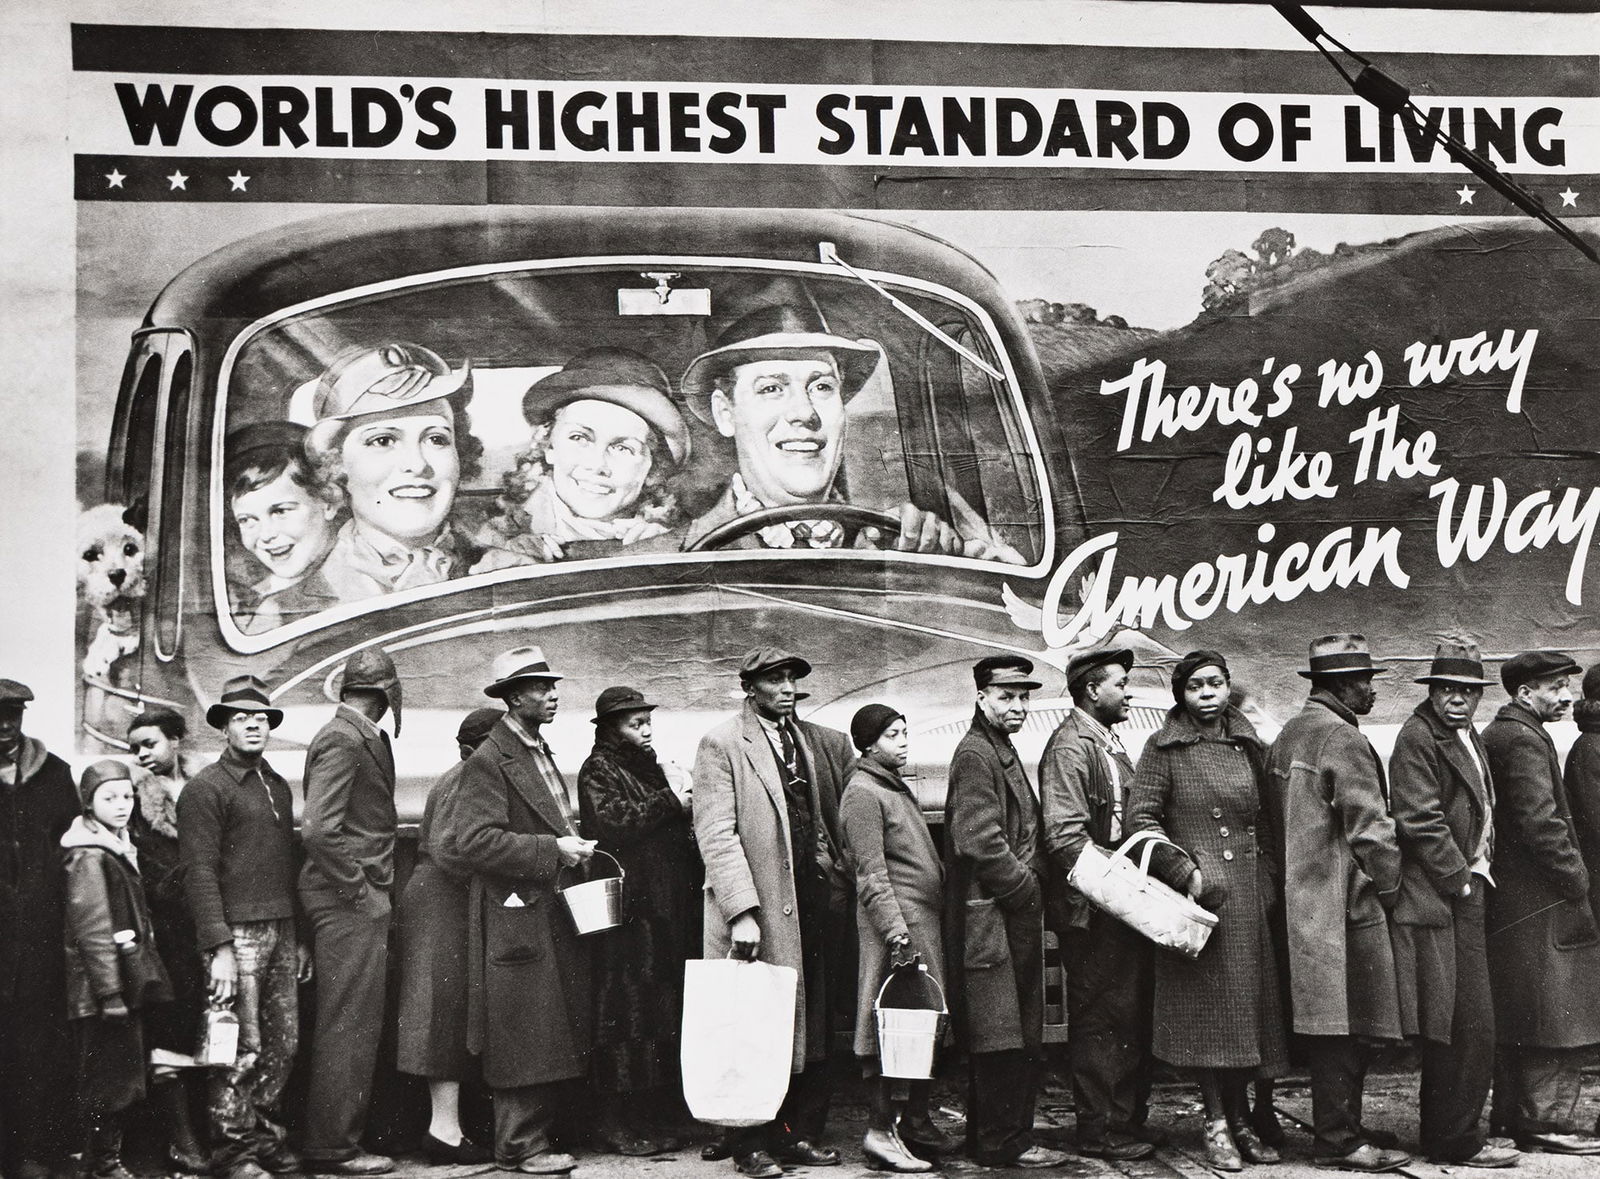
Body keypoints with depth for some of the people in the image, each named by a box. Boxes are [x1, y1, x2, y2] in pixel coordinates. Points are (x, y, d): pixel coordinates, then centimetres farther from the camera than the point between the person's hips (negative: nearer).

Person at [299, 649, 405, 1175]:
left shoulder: (361, 737, 16)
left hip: (356, 901, 10)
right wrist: (360, 891, -18)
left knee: (354, 1027, 14)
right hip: (350, 902, -10)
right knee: (349, 1027, -5)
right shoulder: (343, 740, -15)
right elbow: (319, 829, -24)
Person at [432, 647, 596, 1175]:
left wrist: (572, 845, 13)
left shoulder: (541, 754, 19)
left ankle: (534, 1135, 16)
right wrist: (552, 850, -20)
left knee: (557, 1037, 9)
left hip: (554, 912, 9)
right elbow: (475, 839, -20)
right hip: (516, 917, -9)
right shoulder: (490, 760, -11)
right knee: (524, 1035, -5)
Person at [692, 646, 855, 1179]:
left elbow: (839, 819, 20)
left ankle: (802, 1132, 15)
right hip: (756, 911, -5)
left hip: (812, 905, 5)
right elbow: (716, 834, -10)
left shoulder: (825, 744, 15)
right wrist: (741, 911, -17)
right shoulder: (721, 745, -3)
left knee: (811, 1025, 6)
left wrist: (840, 880, 6)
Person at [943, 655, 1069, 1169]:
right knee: (1003, 1036, -7)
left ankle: (988, 1137, 20)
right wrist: (1027, 890, -14)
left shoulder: (1004, 753, 20)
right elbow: (980, 842, -21)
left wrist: (1033, 888, 13)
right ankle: (1007, 1143, -2)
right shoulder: (975, 755, -13)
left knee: (1016, 1037, 14)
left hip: (1015, 916, 11)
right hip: (992, 918, -11)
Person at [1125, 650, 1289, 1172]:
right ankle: (1217, 1125, 4)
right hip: (1199, 894, -5)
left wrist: (1268, 871, 7)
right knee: (1209, 1006, -3)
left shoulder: (1248, 746, 13)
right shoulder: (1165, 747, -2)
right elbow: (1140, 818, -7)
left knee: (1248, 1004, 6)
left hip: (1249, 895, 5)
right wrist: (1186, 871, -13)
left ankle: (1240, 1120, 16)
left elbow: (1265, 819, 19)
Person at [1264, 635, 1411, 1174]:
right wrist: (1389, 886, -4)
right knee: (1347, 1028, -4)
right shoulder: (1344, 740, -15)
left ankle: (1336, 1130, 20)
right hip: (1345, 906, -10)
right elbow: (1370, 828, -17)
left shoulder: (1287, 735, 15)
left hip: (1300, 902, 10)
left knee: (1329, 1032, 14)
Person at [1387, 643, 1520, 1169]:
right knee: (1469, 1026, -9)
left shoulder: (1469, 738, 19)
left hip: (1464, 896, 10)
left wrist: (1479, 866, 15)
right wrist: (1461, 880, -14)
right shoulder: (1417, 738, -12)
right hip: (1437, 903, -10)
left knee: (1454, 1029, 14)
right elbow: (1420, 821, -18)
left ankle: (1443, 1135, 21)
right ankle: (1458, 1142, -3)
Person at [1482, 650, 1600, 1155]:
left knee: (1516, 1022, 15)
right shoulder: (1524, 740, -16)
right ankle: (1546, 1122, -3)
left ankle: (1512, 1113, 22)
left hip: (1510, 902, 11)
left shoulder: (1494, 735, 16)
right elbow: (1541, 823, -21)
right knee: (1555, 1017, -6)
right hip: (1541, 903, -11)